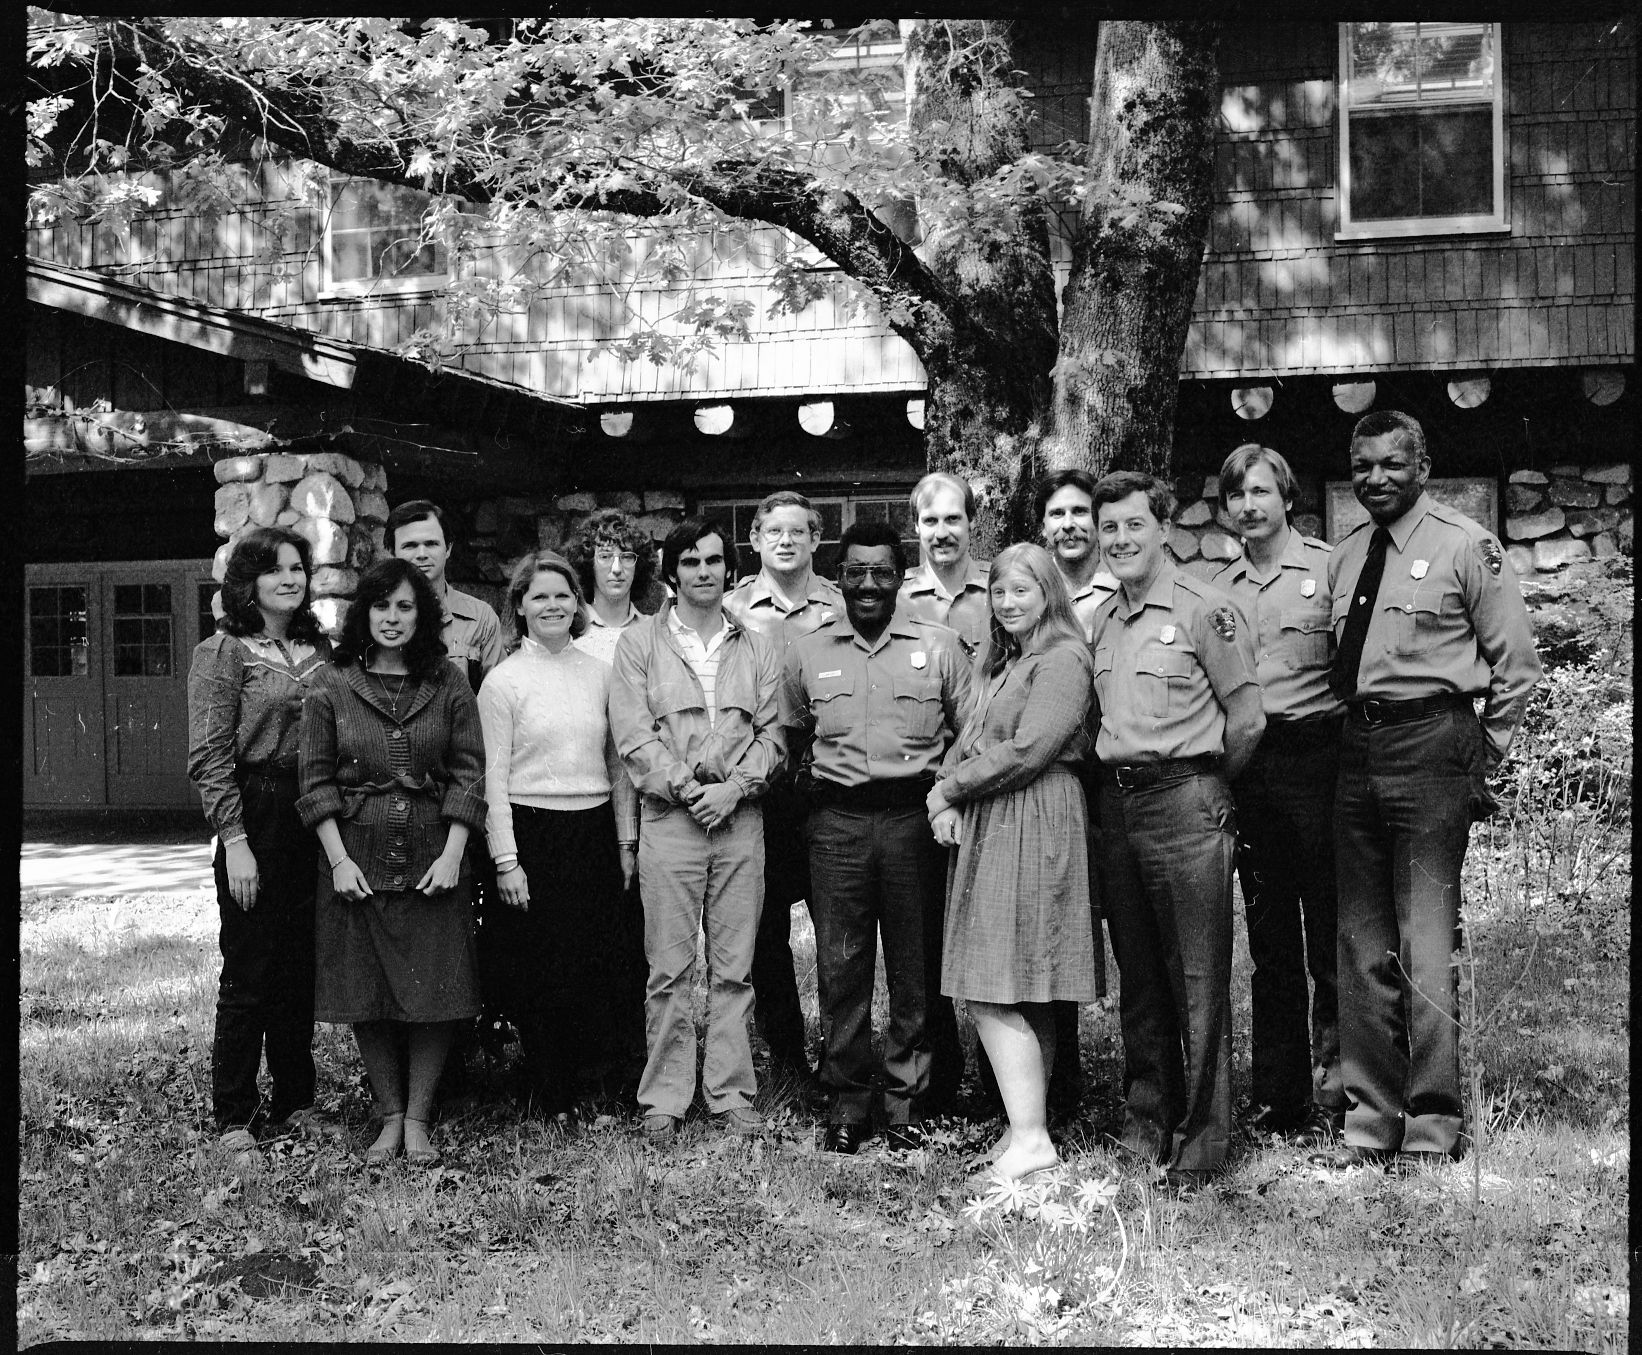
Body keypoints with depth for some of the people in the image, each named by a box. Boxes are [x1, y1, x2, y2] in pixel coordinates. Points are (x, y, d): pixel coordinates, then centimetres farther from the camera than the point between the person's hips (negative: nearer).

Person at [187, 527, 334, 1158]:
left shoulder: (319, 650, 11)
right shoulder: (223, 652, -4)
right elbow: (210, 758, -9)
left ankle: (295, 1101, 22)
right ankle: (234, 1114, 11)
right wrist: (235, 840, -15)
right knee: (248, 970, 0)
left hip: (315, 819, 5)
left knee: (302, 967, 11)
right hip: (255, 816, -5)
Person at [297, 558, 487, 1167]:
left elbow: (469, 771, 2)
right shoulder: (331, 687, 2)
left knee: (436, 991, 1)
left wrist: (452, 853, -8)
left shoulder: (448, 683, 4)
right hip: (356, 859, 0)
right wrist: (339, 859, -8)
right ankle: (389, 1116, 18)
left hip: (432, 858, 0)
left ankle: (417, 1119, 13)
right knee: (368, 998, 4)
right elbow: (317, 779, 1)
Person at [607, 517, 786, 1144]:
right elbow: (633, 734, -3)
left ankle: (731, 1093, 12)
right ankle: (664, 1099, 7)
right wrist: (685, 787, -12)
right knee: (669, 969, -1)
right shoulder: (639, 642, 6)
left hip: (741, 817, 2)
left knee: (733, 968, 5)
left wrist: (734, 787, -9)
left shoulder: (756, 648, 13)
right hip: (668, 816, -2)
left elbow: (770, 733, 6)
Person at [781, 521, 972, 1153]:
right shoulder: (807, 652, 9)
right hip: (837, 820, 1)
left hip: (915, 816, -1)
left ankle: (906, 1096, 14)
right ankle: (846, 1100, 12)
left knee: (916, 966, 3)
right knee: (840, 966, 2)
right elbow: (789, 738, 20)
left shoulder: (939, 646, 4)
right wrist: (807, 792, 7)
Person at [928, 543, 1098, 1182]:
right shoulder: (999, 663, 20)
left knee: (993, 994, -12)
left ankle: (1030, 1138, -10)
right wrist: (945, 797, -3)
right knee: (1025, 997, 9)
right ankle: (1027, 1124, 13)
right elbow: (966, 740, 16)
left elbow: (1027, 750, -17)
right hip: (982, 828, 9)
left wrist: (951, 791, -8)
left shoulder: (1063, 660, -9)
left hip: (1031, 828, -9)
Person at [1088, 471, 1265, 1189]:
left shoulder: (1204, 609, -6)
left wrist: (1203, 784, 6)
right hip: (1117, 803, 7)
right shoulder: (1101, 620, 15)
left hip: (1186, 802, -7)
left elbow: (1246, 718, -4)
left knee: (1198, 982, -4)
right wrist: (1117, 773, 14)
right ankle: (1144, 1130, 21)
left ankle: (1201, 1143, 3)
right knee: (1137, 979, 12)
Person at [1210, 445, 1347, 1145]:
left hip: (1315, 755, -5)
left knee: (1330, 937, -2)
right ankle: (1274, 1094, 17)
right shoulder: (1217, 588, 13)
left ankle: (1331, 1096, 6)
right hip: (1245, 766, 5)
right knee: (1270, 942, 10)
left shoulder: (1328, 568, -1)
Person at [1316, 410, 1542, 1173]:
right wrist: (1353, 730, 12)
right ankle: (1371, 1117, 18)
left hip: (1431, 747, -6)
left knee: (1424, 946, -8)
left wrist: (1484, 754, -1)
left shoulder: (1465, 547, -4)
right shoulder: (1345, 557, 14)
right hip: (1356, 749, 6)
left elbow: (1517, 665, -1)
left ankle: (1433, 1125, 2)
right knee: (1363, 945, 9)